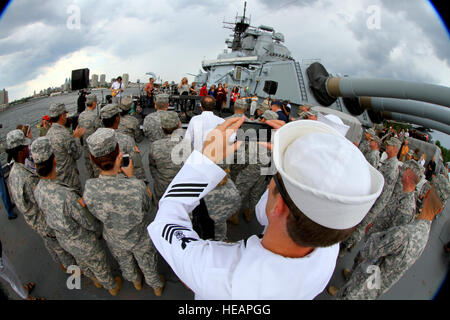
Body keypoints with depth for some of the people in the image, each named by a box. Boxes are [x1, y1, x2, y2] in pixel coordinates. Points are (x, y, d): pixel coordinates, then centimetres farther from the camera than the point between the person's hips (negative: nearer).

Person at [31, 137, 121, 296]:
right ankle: (112, 287, 52)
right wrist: (98, 226, -6)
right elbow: (91, 224, -28)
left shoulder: (38, 191, -19)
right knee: (100, 267, 24)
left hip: (64, 240, 7)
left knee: (83, 264, 35)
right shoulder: (67, 196, -42)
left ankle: (96, 280, 64)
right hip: (85, 244, -6)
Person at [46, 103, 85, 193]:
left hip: (55, 174, 9)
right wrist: (77, 137, -5)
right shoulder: (64, 134, -27)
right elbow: (77, 155, -17)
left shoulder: (49, 132, 1)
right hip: (68, 178, -9)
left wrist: (74, 137, 8)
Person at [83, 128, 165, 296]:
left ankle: (136, 282, 68)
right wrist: (131, 177, -21)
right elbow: (148, 210, -21)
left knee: (125, 263, 36)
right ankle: (156, 287, 61)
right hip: (141, 238, -2)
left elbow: (97, 214, -11)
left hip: (114, 240, 3)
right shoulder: (137, 187, -43)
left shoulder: (89, 190, -32)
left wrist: (119, 175, -14)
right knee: (148, 265, 31)